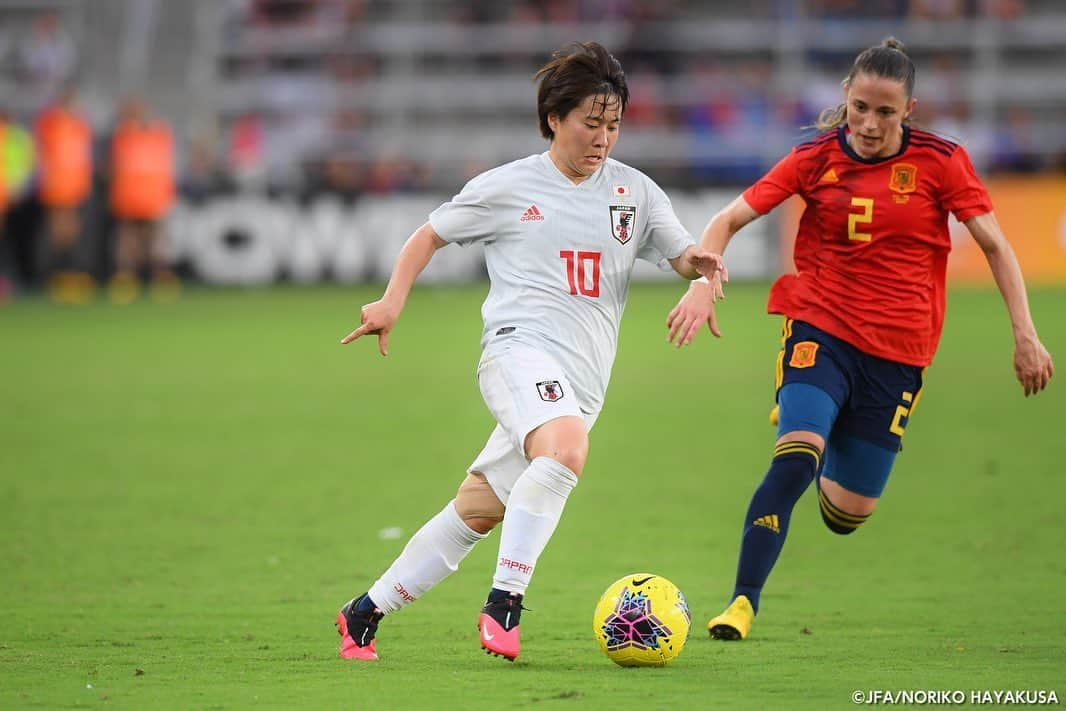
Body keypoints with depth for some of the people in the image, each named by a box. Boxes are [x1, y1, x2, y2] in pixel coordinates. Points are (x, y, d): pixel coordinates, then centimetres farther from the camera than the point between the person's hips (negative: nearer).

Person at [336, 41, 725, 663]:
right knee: (567, 450, -36)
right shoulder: (506, 188, 5)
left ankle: (367, 612, 20)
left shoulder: (635, 192, 14)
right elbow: (430, 236, 16)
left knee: (475, 512, 6)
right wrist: (393, 302, 3)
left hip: (580, 380, 5)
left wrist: (700, 262, -13)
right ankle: (505, 600, -31)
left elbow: (682, 255, 11)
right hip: (521, 349, -5)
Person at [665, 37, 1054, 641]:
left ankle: (833, 465, 41)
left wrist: (1026, 335, -6)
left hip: (897, 352, 1)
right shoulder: (818, 158, -3)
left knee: (850, 511, 3)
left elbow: (994, 245, 1)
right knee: (794, 459, -26)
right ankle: (743, 603, -18)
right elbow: (729, 220, -3)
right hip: (821, 329, -1)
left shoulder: (940, 162, -4)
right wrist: (704, 284, -21)